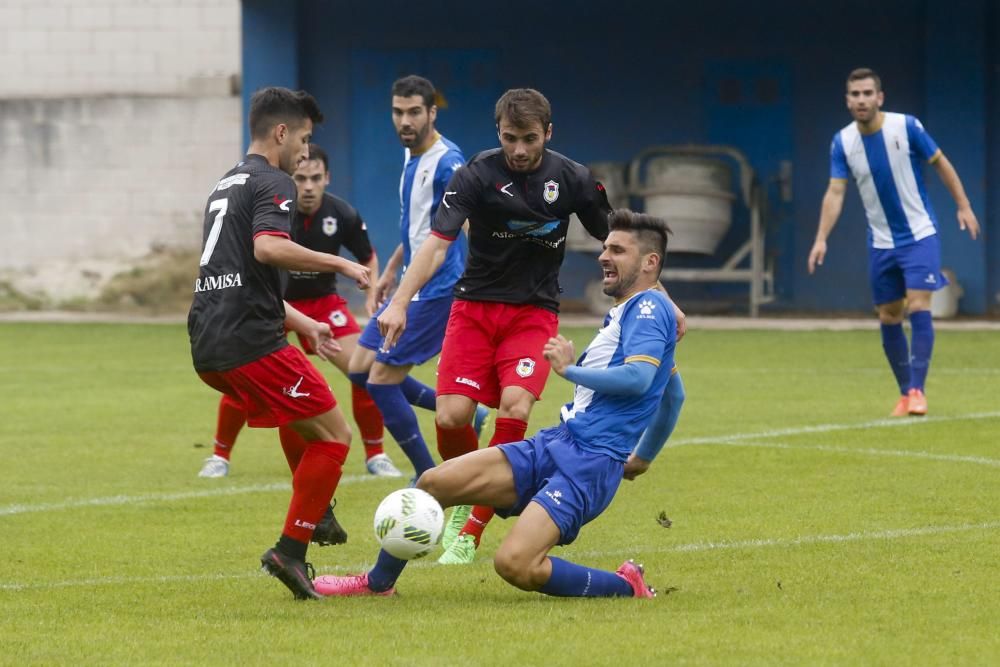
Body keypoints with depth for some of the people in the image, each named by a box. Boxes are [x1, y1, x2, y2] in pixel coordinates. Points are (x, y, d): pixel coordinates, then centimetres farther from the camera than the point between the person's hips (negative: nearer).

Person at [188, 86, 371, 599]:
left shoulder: (225, 185, 25)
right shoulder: (272, 183, -5)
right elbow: (268, 248, -25)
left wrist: (302, 323, 33)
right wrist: (339, 264, -16)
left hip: (207, 347, 9)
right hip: (251, 344, -9)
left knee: (301, 416, 33)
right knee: (334, 437, -2)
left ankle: (317, 512, 31)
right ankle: (290, 551, -8)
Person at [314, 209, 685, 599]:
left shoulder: (649, 306, -8)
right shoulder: (624, 314, 22)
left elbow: (637, 377, -26)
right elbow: (674, 394, 34)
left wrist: (569, 368, -12)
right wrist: (642, 459, 40)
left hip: (590, 463, -10)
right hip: (555, 444, 10)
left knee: (514, 564, -26)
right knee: (434, 482, 1)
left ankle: (627, 588, -4)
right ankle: (378, 583, 19)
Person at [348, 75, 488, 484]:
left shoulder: (447, 162, -18)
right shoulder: (411, 156, 10)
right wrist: (390, 272, 28)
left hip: (435, 290, -10)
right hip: (412, 286, 10)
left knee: (381, 381, -8)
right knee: (360, 369, 11)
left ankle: (429, 479, 5)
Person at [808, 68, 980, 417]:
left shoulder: (906, 127, -12)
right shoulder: (842, 142, -5)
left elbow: (941, 163, 0)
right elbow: (835, 192, -8)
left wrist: (964, 206, -2)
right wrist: (821, 239, -19)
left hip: (920, 235, -3)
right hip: (881, 242, 3)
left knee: (918, 309, -15)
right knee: (889, 319, 6)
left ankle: (917, 390, -14)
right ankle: (905, 393, 17)